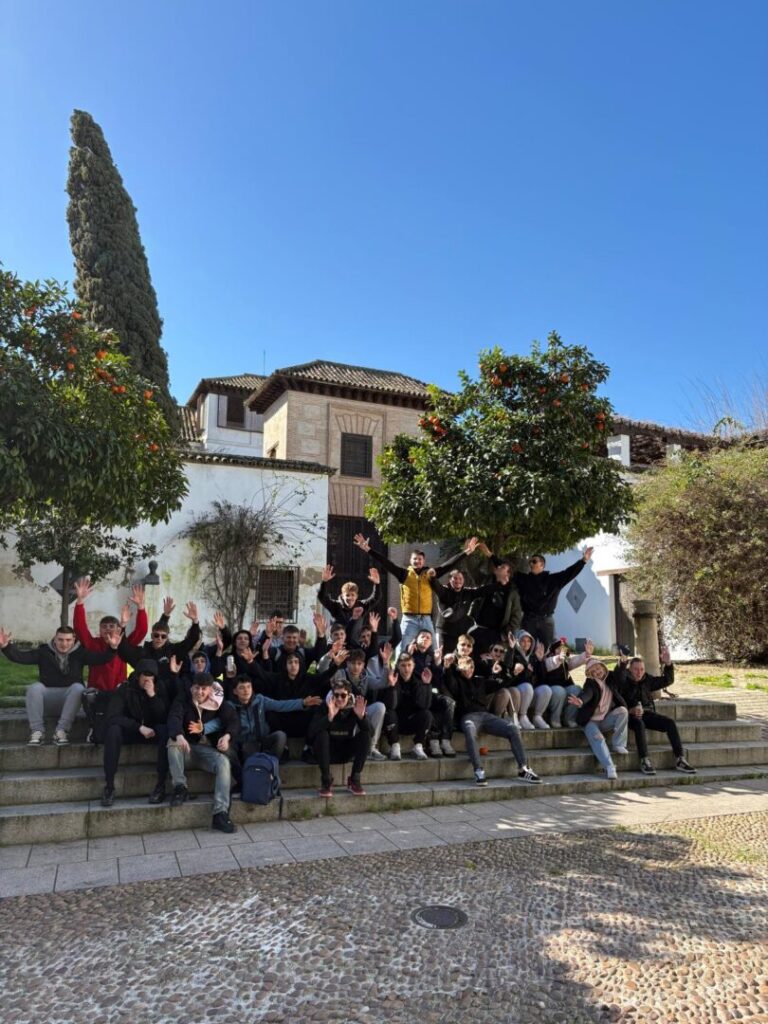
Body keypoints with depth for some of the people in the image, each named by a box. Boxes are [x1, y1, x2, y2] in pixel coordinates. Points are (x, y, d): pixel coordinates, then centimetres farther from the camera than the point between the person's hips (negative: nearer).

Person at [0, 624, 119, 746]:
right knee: (34, 687, -27)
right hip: (47, 696, 1)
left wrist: (112, 648, -31)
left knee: (78, 687, -30)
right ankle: (37, 731, -24)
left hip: (69, 696, 0)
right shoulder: (44, 651, 4)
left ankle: (61, 730, -29)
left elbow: (101, 658, -11)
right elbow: (20, 657, -6)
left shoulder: (80, 653, 3)